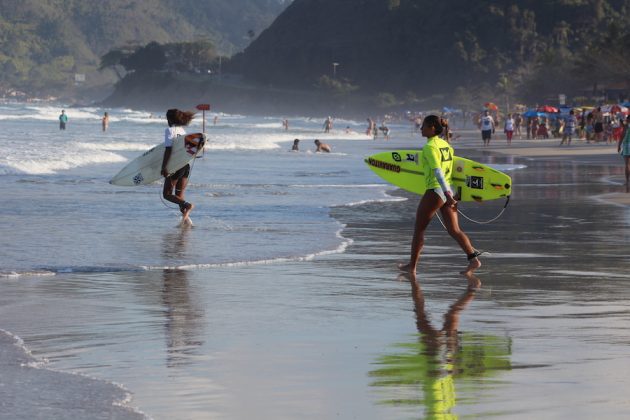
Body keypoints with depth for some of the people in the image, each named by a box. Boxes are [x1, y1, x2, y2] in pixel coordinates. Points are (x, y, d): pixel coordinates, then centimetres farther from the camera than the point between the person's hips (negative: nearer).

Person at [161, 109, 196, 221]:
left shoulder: (170, 130, -9)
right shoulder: (182, 130, 13)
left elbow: (168, 149, -19)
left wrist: (164, 167, -21)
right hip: (186, 165, 7)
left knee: (167, 194, 1)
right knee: (179, 195, 13)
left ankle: (187, 205, -20)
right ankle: (185, 218, 2)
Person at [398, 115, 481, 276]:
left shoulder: (430, 147, -14)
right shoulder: (446, 145, 12)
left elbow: (438, 171, -22)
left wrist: (446, 194, -29)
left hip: (435, 191, -8)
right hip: (448, 190, 8)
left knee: (419, 229, 6)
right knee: (454, 230, 5)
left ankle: (412, 265, 12)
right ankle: (473, 259, -9)